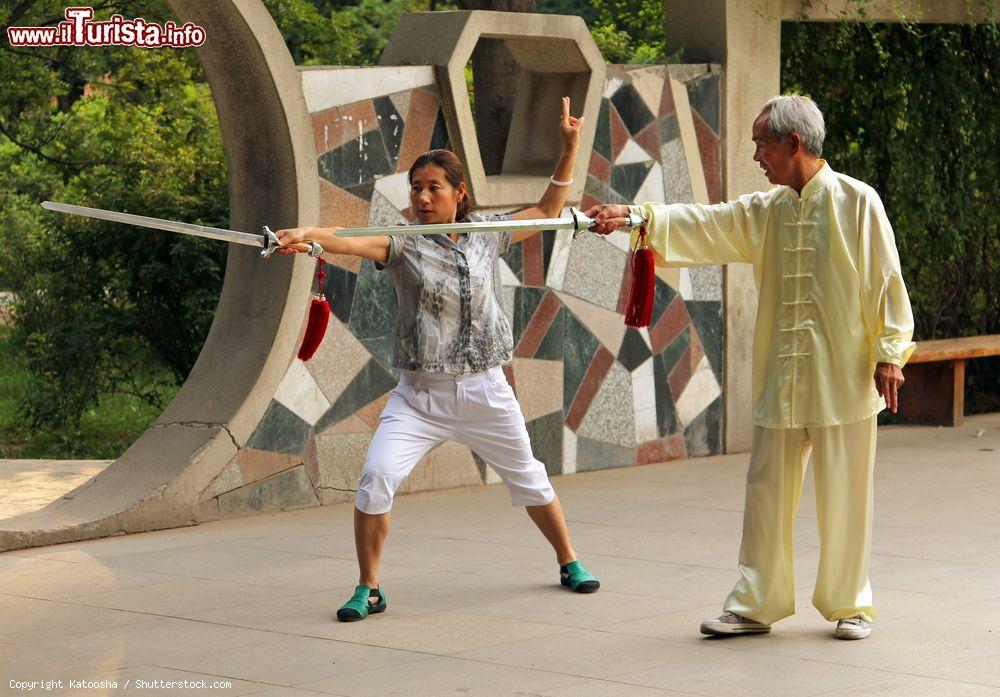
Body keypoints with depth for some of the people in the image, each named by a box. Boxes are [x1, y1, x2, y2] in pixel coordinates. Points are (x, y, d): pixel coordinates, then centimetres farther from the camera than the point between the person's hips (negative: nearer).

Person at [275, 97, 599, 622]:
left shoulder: (485, 235, 3)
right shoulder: (403, 244, -7)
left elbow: (547, 211, 15)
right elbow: (352, 242, -27)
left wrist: (569, 147, 10)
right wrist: (307, 235, -47)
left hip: (484, 389, 2)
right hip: (419, 394, -2)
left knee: (528, 479, 15)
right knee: (375, 479, -18)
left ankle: (569, 563, 38)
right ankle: (369, 589, -3)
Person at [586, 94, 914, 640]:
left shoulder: (856, 202, -5)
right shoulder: (765, 211, 11)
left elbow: (886, 281, -5)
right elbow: (703, 225, 6)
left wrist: (889, 351, -9)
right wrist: (635, 215, -6)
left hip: (843, 378, -5)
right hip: (780, 379, 5)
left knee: (843, 495, 1)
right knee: (767, 491, 6)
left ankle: (849, 605, 15)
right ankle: (756, 604, 14)